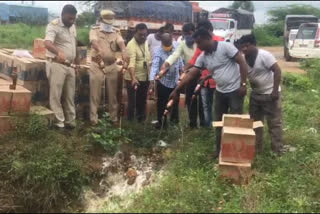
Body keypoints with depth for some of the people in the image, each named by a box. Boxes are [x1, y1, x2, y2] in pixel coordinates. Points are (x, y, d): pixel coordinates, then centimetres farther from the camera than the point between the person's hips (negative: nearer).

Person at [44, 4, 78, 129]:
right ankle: (58, 122, 3)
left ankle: (70, 121, 18)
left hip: (70, 65, 7)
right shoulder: (54, 25, -13)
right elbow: (47, 43, -30)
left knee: (69, 95, 11)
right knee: (56, 95, -2)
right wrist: (59, 52, -49)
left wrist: (75, 62, 15)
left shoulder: (72, 26, 12)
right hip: (57, 64, -7)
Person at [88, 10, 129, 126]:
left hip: (112, 66, 2)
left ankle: (114, 118, 21)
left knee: (112, 94, 10)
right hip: (97, 66, -2)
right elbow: (94, 41, -23)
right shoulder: (94, 30, 0)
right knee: (95, 95, 3)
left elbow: (121, 42, -14)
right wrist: (100, 50, -47)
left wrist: (124, 51, -39)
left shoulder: (116, 32, 7)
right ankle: (93, 119, 12)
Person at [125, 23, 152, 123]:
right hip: (133, 79, -7)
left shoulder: (146, 43, 6)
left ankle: (141, 118, 33)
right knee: (132, 102, -1)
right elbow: (131, 63, -32)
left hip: (145, 77, 7)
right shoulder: (131, 45, -19)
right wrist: (133, 78, -45)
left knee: (142, 101, 18)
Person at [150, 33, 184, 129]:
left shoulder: (176, 49, -4)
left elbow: (180, 61, 9)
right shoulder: (158, 51, -19)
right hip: (163, 81, -4)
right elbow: (155, 65, -30)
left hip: (175, 81, 4)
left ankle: (174, 117, 38)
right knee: (161, 103, 5)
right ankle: (161, 121, 18)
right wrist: (152, 80, -42)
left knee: (175, 101, 18)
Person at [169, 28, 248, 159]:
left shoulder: (225, 47, -16)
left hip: (235, 90, -7)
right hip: (220, 92, 7)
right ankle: (219, 150, 26)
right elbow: (191, 75, 3)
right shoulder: (203, 57, 2)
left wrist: (243, 84, -20)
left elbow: (242, 63, -17)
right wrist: (177, 90, -1)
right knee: (219, 122, 13)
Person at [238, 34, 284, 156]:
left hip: (270, 94, -7)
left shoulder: (264, 55, -18)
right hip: (255, 94, 7)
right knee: (254, 122, 14)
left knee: (274, 123, 1)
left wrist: (275, 91, -21)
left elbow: (277, 71, -19)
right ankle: (257, 148, 27)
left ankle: (277, 150, 10)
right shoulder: (244, 59, 1)